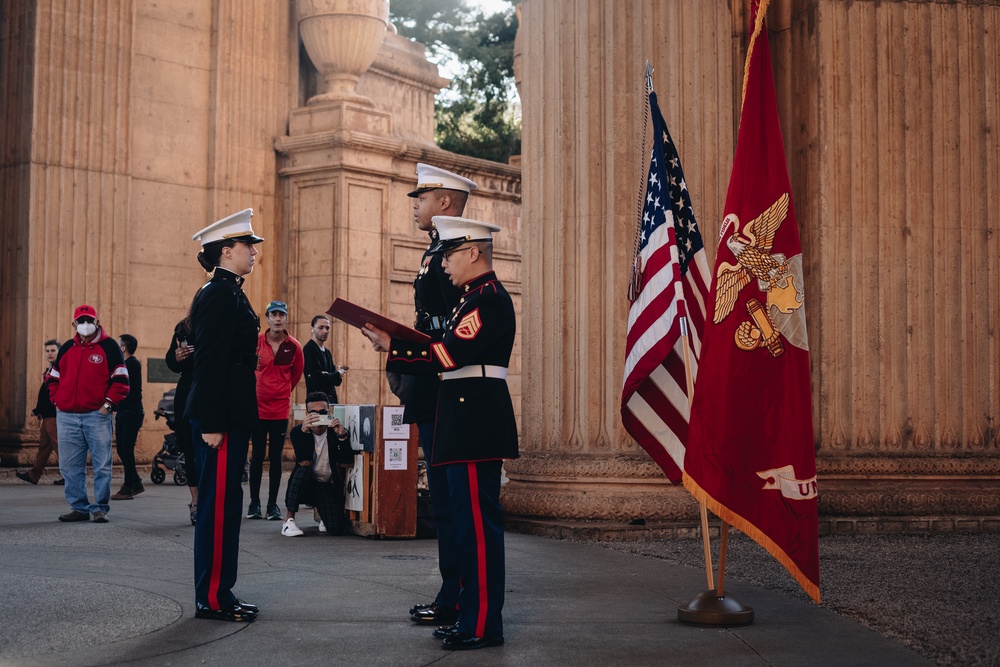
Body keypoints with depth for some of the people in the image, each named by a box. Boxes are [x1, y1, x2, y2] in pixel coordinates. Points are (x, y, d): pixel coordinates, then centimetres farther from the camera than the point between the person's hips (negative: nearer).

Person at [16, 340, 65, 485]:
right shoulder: (50, 370, 17)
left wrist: (37, 411, -15)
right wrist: (40, 411, 12)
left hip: (54, 415, -10)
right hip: (48, 415, 10)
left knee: (59, 445, -7)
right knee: (44, 446, 15)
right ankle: (33, 475, 22)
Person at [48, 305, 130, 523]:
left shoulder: (108, 346, 0)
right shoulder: (67, 348, 14)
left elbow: (120, 379, -3)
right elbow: (54, 377, 23)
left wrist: (108, 404, -10)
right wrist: (56, 400, 10)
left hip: (97, 415, -4)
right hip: (67, 416, 4)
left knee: (102, 464, -3)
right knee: (69, 466, 5)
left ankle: (100, 508, 5)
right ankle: (78, 507, 14)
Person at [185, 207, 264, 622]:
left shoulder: (229, 294, 18)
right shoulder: (219, 295, -13)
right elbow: (210, 364, -19)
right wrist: (212, 425, -22)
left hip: (231, 416, 10)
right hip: (221, 417, -10)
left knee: (222, 505, 12)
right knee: (219, 505, -6)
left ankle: (217, 593, 18)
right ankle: (212, 599, 0)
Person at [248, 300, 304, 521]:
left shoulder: (294, 347, -1)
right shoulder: (255, 342, -4)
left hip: (280, 409, 1)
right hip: (258, 407, -1)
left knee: (276, 457, 4)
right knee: (257, 455, 3)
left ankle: (273, 504, 9)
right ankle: (254, 503, 11)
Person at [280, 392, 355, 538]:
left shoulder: (336, 432, -5)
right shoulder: (298, 432, -8)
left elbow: (347, 463, -17)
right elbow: (304, 462, -24)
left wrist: (342, 436, -30)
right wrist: (304, 431, -35)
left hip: (328, 488, 1)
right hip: (303, 486, -1)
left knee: (336, 529, -19)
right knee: (304, 469, -35)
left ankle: (321, 511, 20)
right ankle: (289, 520, -23)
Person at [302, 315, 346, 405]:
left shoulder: (327, 352, 17)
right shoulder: (309, 349, -9)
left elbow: (336, 381, 15)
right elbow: (317, 378, -19)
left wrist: (338, 372, -8)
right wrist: (338, 374, -5)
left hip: (331, 400, 8)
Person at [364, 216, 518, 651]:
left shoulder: (490, 298, -13)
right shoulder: (476, 297, 19)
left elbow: (449, 355, -20)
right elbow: (450, 357, 15)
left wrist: (391, 348, -14)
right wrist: (394, 346, 6)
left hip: (476, 426, -11)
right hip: (467, 424, 11)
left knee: (478, 524, -6)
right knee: (472, 522, 14)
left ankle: (483, 626, -1)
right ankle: (472, 615, 22)